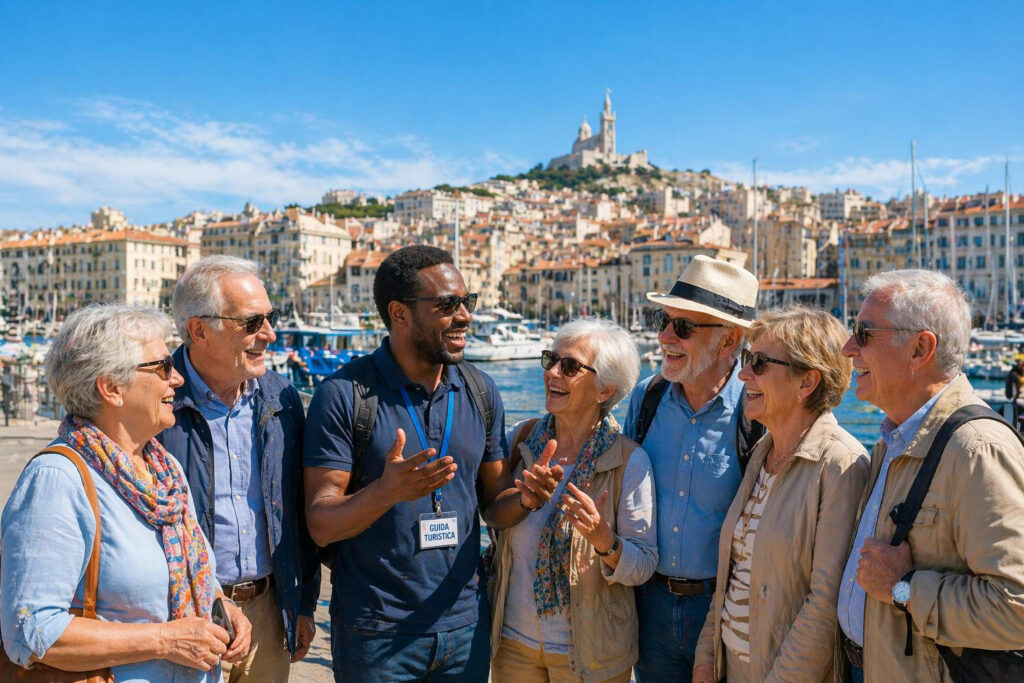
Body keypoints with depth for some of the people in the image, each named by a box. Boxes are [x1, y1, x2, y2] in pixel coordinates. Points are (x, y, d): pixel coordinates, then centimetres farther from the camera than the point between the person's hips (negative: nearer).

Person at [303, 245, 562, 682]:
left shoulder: (481, 393, 2)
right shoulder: (344, 395, -13)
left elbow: (493, 506, 5)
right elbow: (320, 525, -14)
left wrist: (525, 497, -16)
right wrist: (386, 491, -32)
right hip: (376, 631, -4)